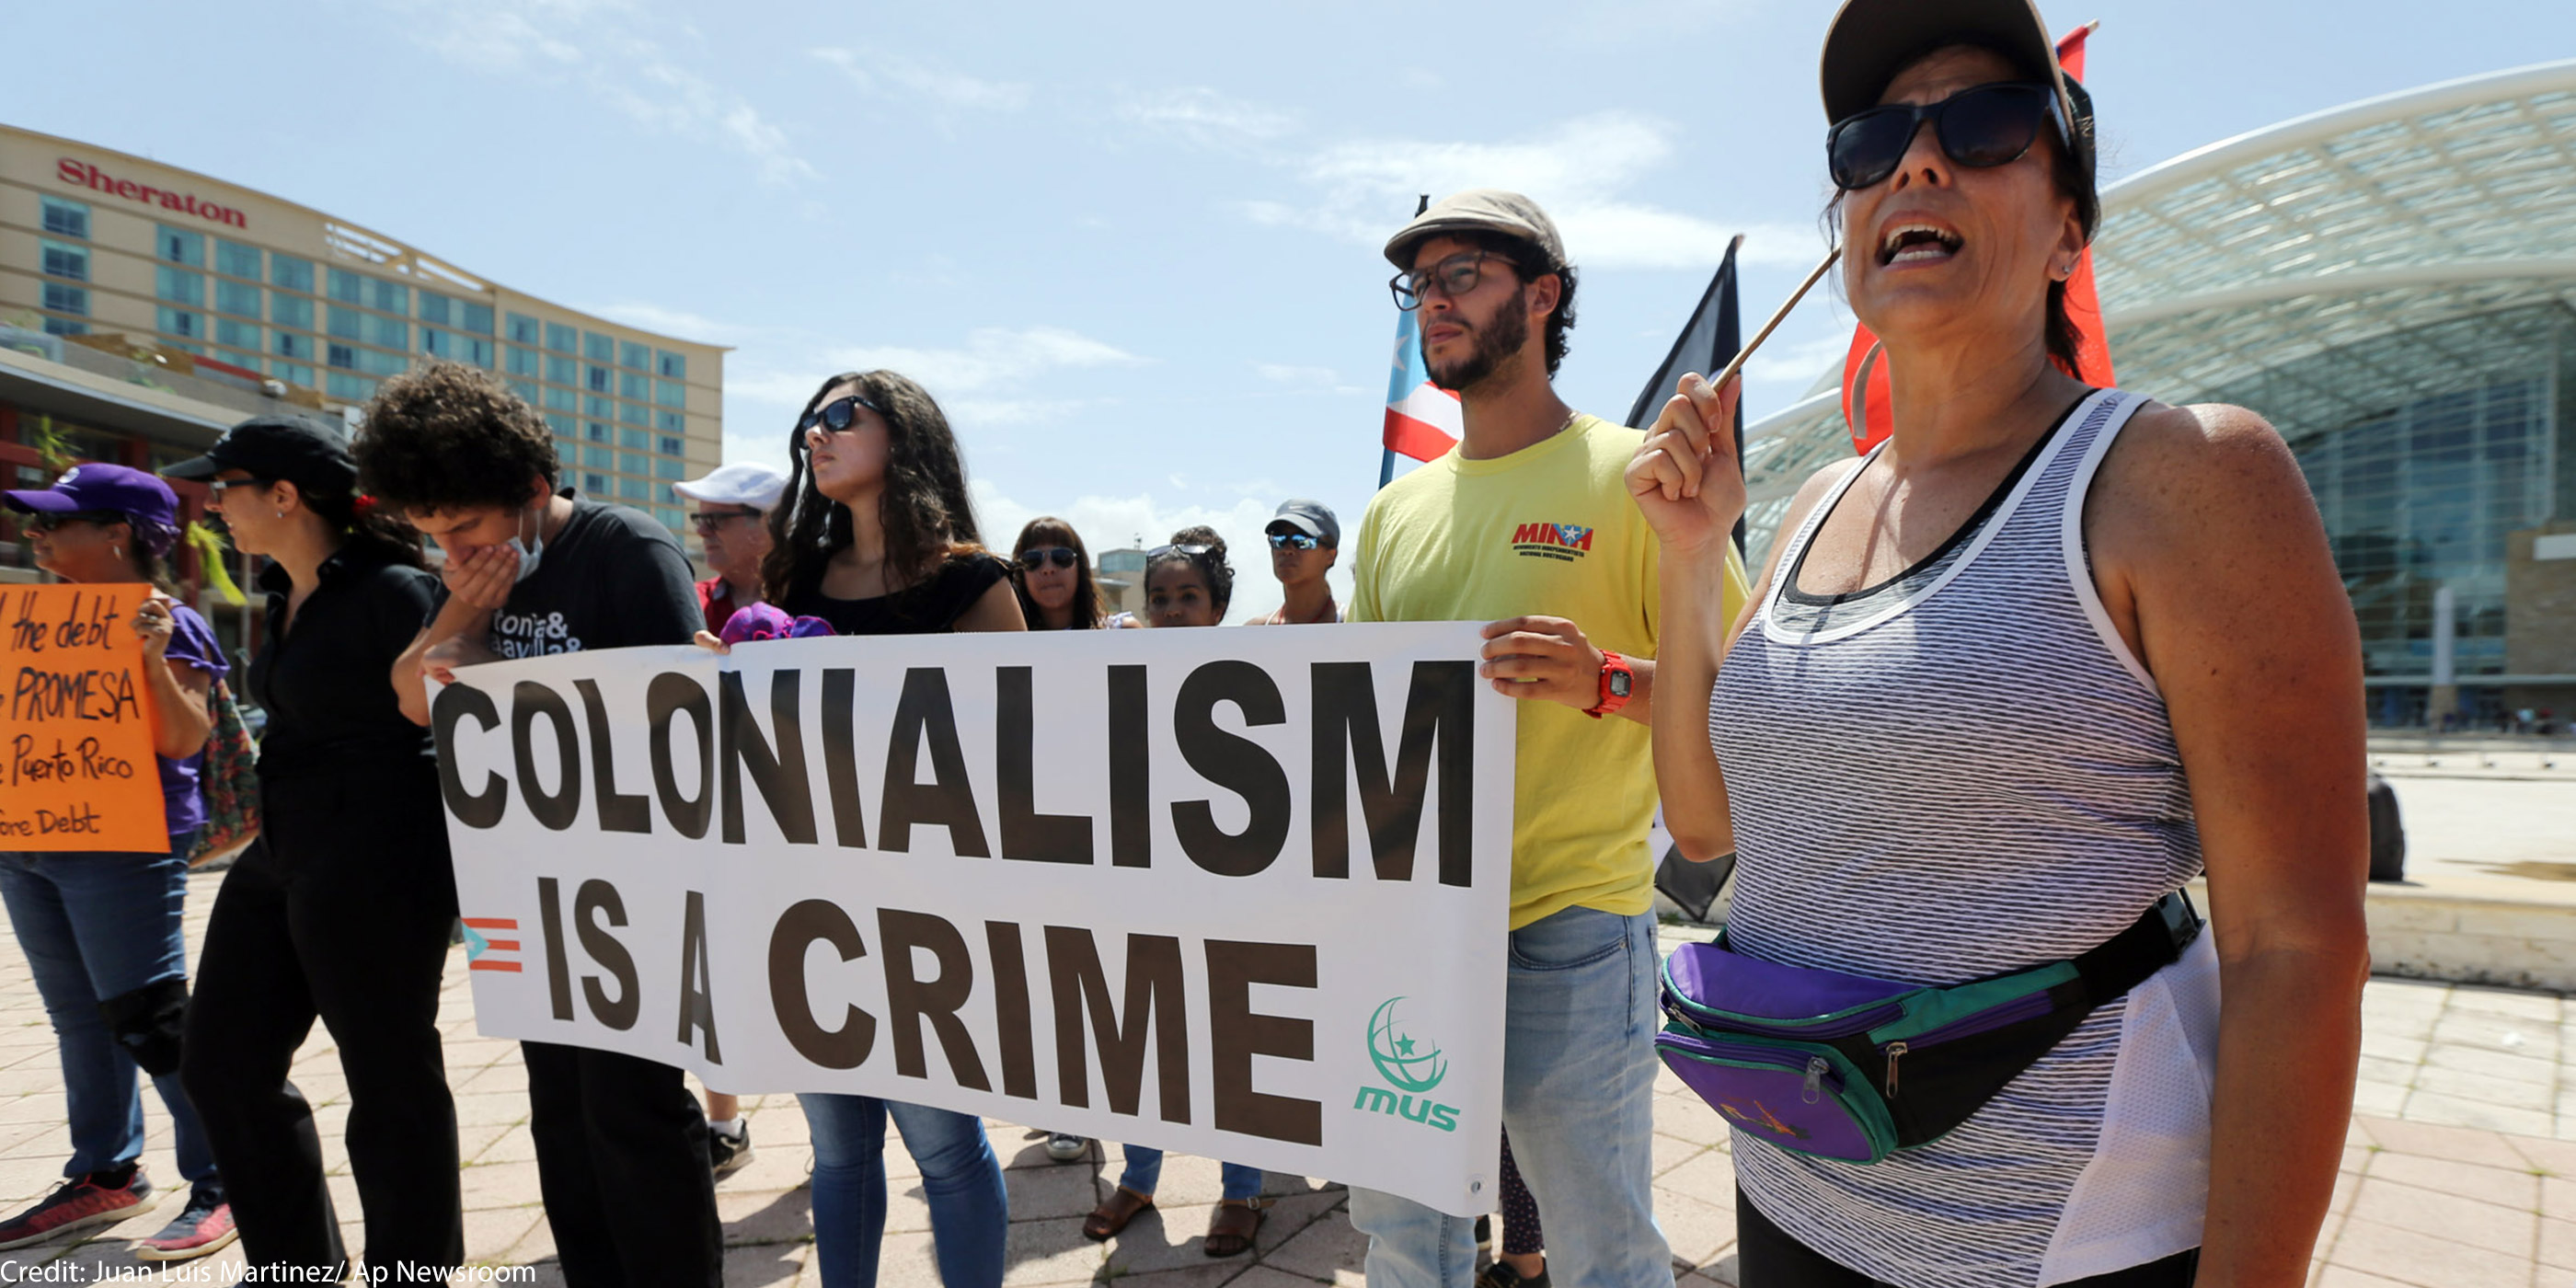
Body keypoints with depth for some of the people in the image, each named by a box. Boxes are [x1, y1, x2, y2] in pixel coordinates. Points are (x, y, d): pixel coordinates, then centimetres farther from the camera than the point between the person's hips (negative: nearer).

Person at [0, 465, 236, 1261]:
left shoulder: (165, 624, -11)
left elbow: (183, 742, -19)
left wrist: (153, 658, -29)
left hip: (120, 847, -8)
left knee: (150, 1018, -6)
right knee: (78, 1016, 15)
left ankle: (219, 1186, 3)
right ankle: (105, 1175, 28)